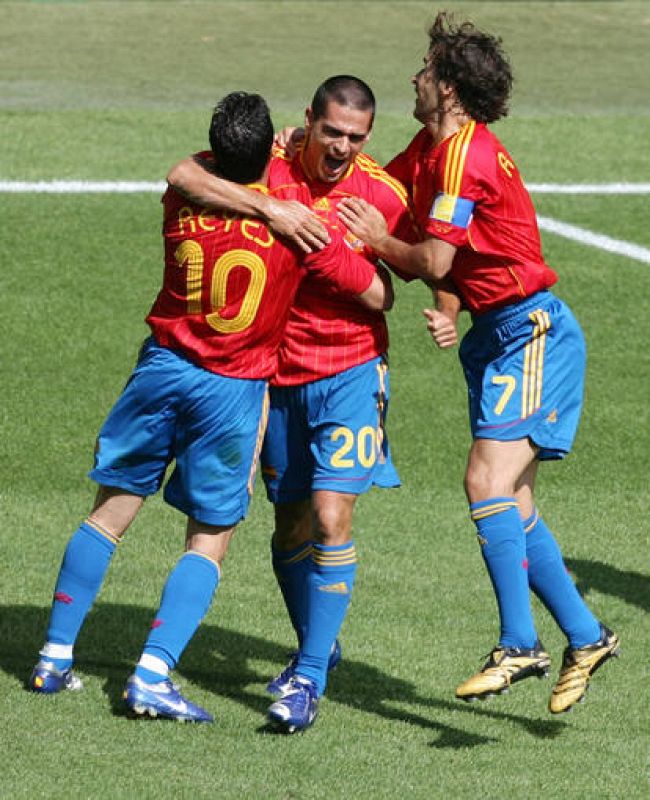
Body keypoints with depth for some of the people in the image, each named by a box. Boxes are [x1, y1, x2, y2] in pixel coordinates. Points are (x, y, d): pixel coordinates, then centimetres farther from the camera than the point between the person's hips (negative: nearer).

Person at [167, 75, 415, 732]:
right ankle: (318, 647, 35)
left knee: (331, 519, -15)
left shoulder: (382, 192, -9)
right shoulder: (270, 165, -10)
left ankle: (309, 678, -10)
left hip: (349, 372, -2)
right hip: (277, 375, 2)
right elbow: (182, 175, -25)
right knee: (290, 525, 12)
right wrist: (272, 210, -33)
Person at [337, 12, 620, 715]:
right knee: (511, 503, 8)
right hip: (495, 335, 10)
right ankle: (584, 637, 14)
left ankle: (519, 644, -21)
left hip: (531, 332, -10)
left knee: (488, 481, -20)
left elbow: (434, 261, -19)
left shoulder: (466, 152, -18)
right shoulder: (430, 148, 10)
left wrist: (379, 241, -2)